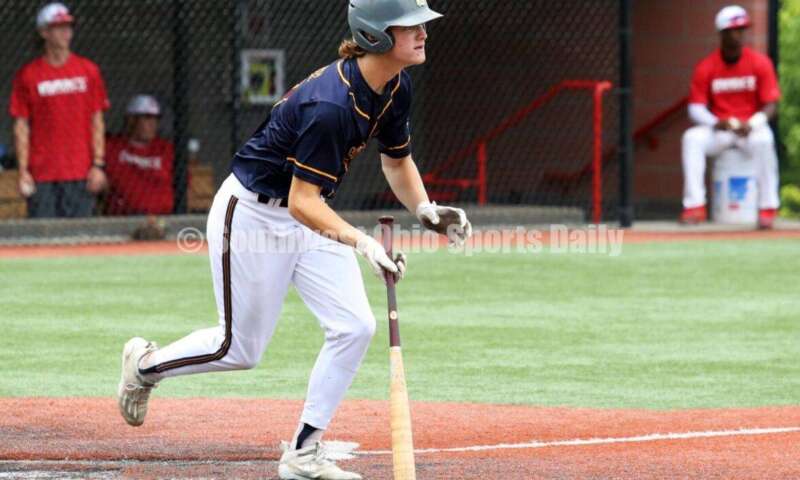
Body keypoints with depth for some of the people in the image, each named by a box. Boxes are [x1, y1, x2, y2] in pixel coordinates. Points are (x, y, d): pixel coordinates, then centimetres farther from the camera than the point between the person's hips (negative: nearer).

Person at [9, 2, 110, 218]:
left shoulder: (89, 71, 6)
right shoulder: (28, 75, 3)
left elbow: (97, 122, 7)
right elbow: (21, 126, 4)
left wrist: (98, 165, -1)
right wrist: (23, 171, -3)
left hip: (80, 174, 1)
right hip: (42, 174, -1)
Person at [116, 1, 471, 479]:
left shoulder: (397, 87, -7)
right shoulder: (330, 104, -34)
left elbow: (397, 160, 10)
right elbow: (301, 202, -33)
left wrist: (426, 209, -7)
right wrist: (362, 243, -45)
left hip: (307, 213, 8)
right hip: (251, 215, -8)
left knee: (355, 327, -6)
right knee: (241, 348, 4)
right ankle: (146, 364, 33)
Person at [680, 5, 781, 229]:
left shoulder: (760, 63, -4)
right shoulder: (706, 67, -2)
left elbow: (770, 105, -7)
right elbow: (696, 108, -3)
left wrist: (751, 124, -26)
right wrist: (715, 123, -24)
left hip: (752, 127, -2)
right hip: (719, 130, 2)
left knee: (763, 140, -36)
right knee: (692, 138, -28)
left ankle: (768, 208, -28)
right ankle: (694, 207, -28)